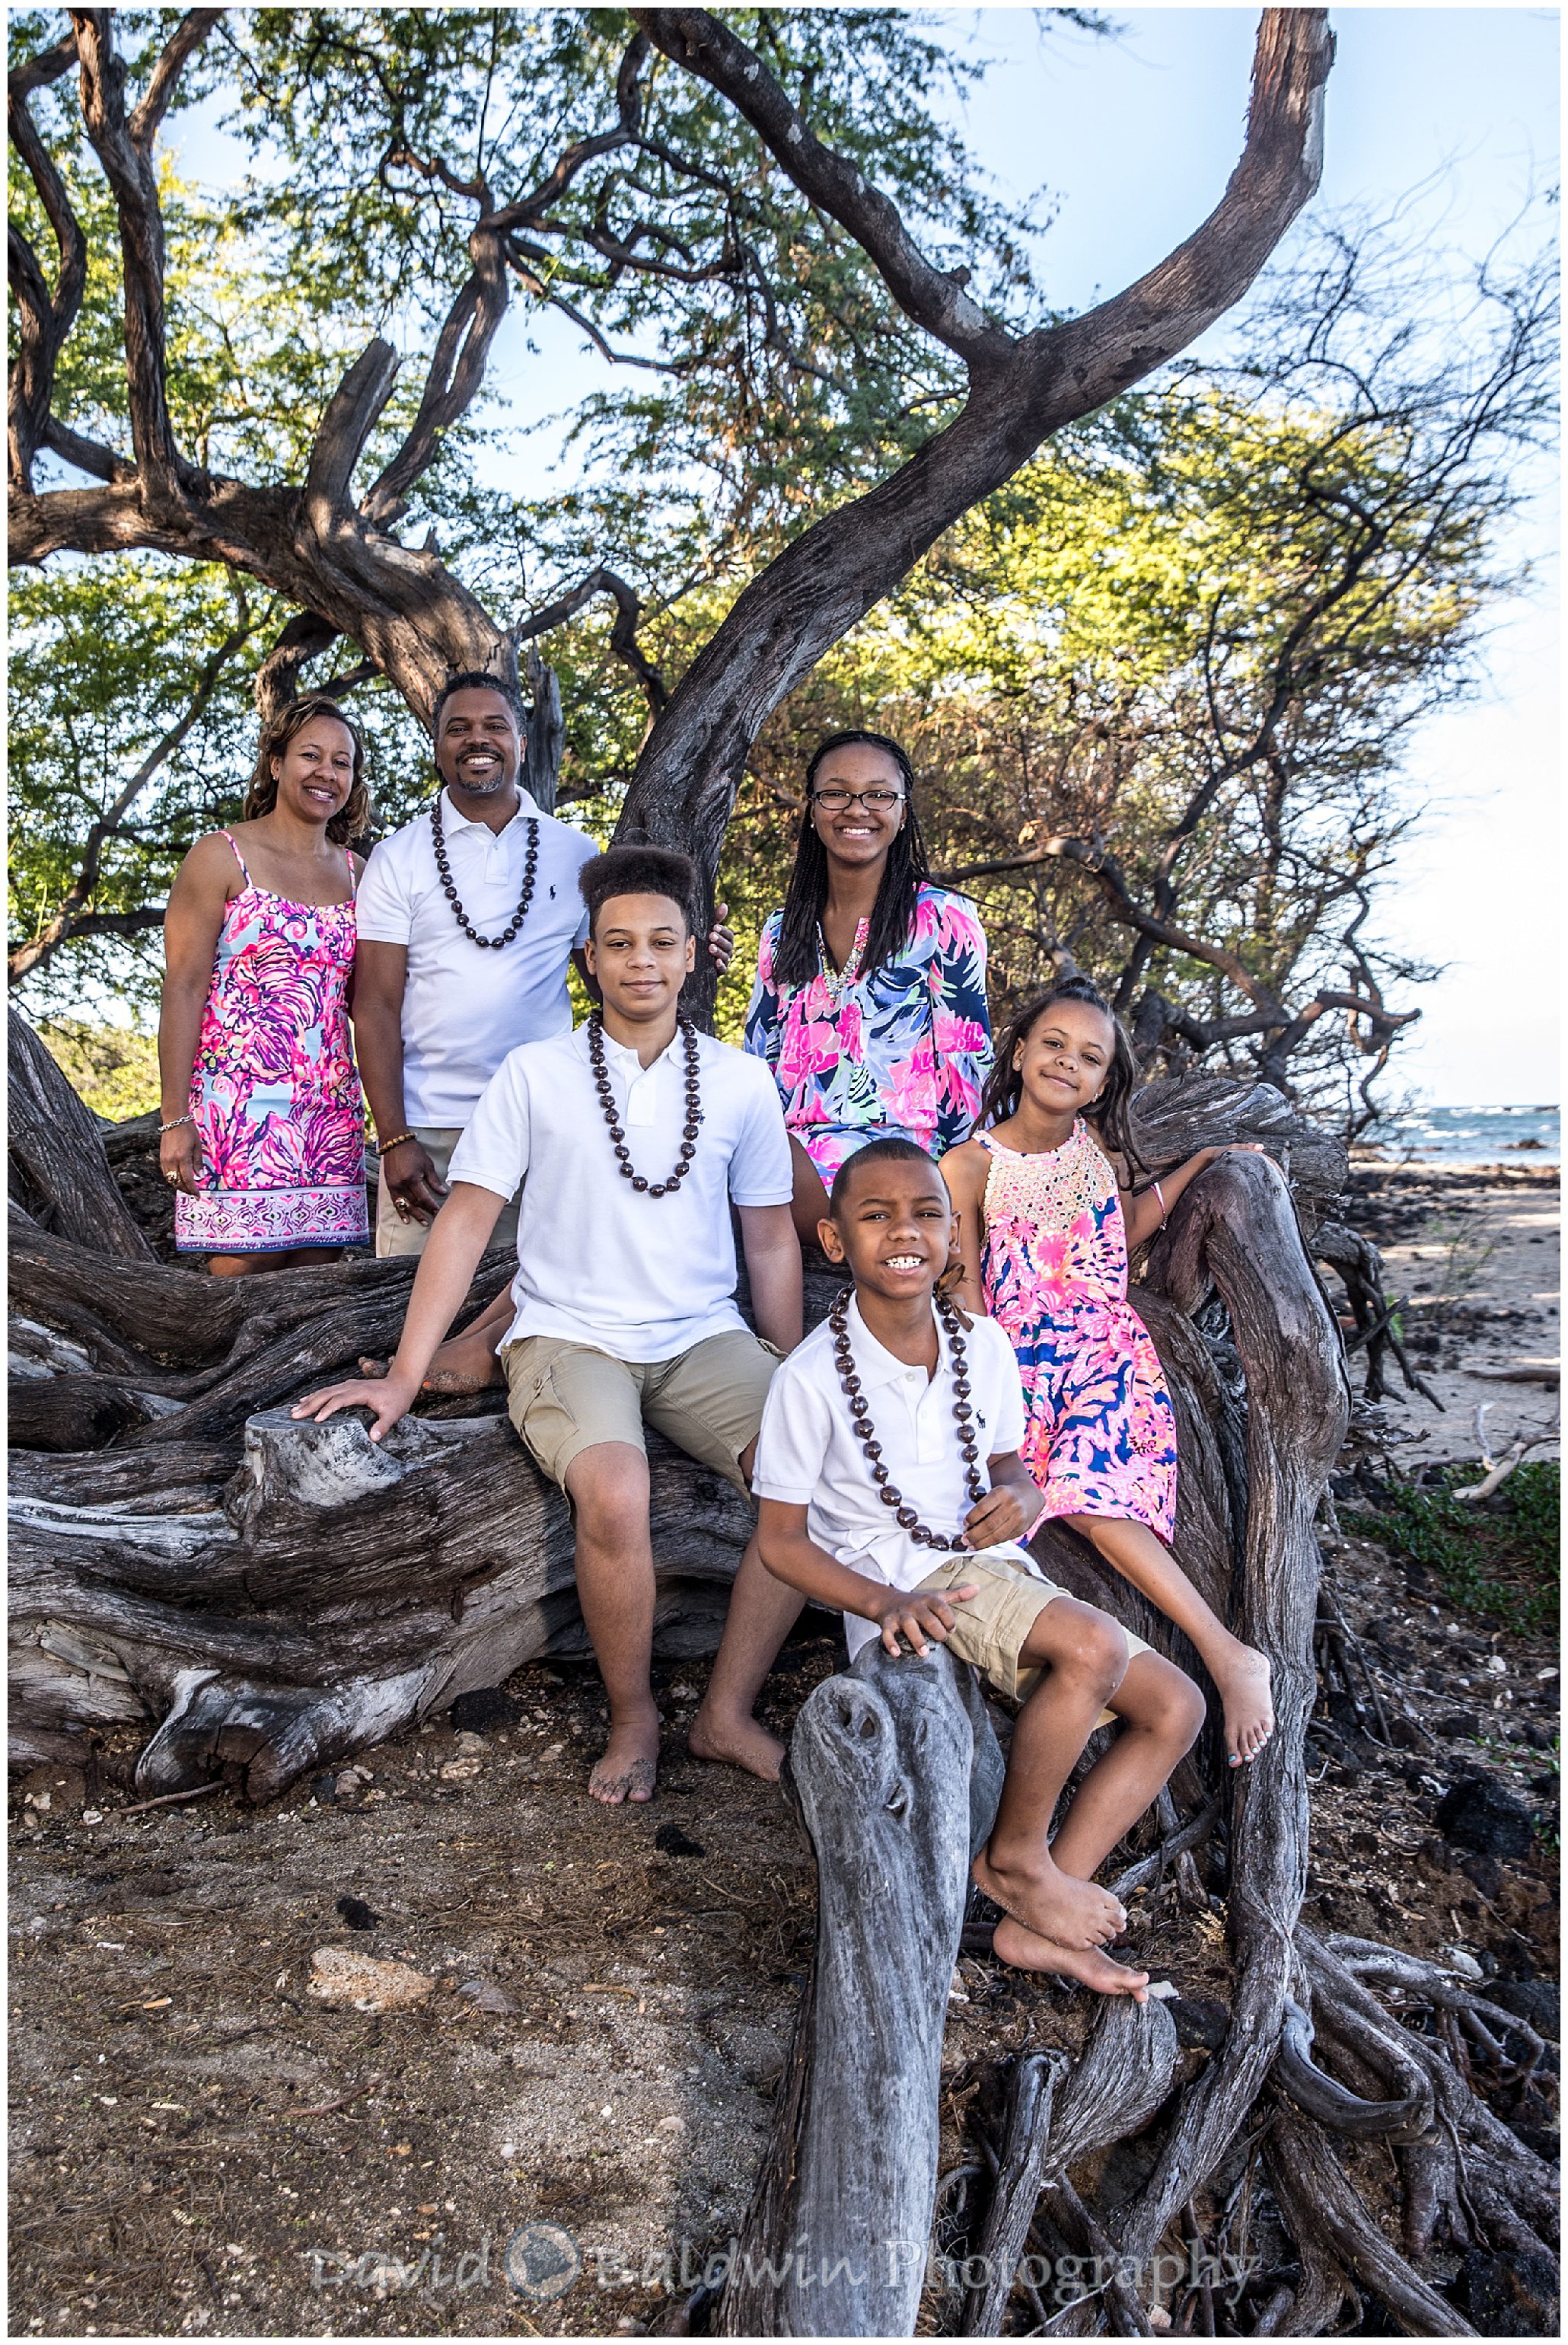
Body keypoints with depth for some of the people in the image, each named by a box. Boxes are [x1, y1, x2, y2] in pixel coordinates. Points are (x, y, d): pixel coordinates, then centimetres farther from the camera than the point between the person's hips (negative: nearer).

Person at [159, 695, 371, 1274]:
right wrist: (174, 1118, -11)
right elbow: (182, 990, -4)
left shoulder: (352, 872, 14)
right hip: (241, 1109, -4)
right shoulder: (222, 856, 1)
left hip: (331, 1112, 5)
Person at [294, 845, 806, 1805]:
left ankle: (728, 1712, -5)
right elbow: (466, 1221, 1)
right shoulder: (535, 1075, 1)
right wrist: (404, 1376, -5)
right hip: (570, 1336, -2)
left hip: (706, 1338, 3)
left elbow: (771, 1239, 12)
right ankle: (633, 1717, -4)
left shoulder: (742, 1082, 6)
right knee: (615, 1494, -32)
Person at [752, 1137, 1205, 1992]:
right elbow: (780, 1539, -9)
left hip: (994, 1569, 7)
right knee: (1091, 1645, -29)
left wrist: (1020, 1498, -10)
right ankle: (1015, 1856, -4)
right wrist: (885, 1602, -24)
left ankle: (1033, 1922, 3)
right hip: (902, 1588, -7)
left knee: (1174, 1706, 1)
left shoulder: (984, 1345, 0)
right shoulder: (811, 1378, -15)